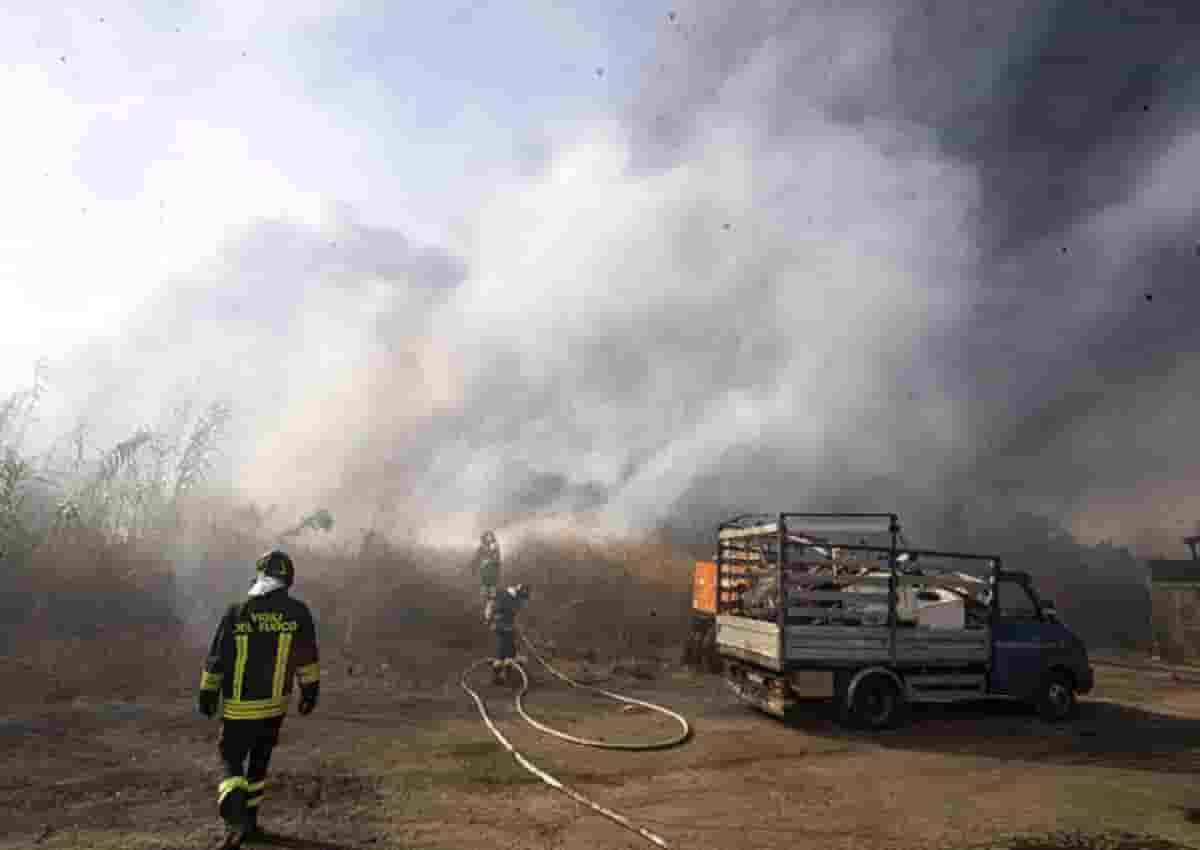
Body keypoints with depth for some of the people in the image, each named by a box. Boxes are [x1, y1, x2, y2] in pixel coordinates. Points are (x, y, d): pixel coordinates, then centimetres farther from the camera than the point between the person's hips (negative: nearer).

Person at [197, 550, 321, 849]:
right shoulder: (298, 612, -9)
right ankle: (248, 819, 30)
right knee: (259, 761, 21)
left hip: (240, 706, -2)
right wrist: (310, 691, 11)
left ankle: (237, 820, -11)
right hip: (276, 703, 2)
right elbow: (307, 659, -1)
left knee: (232, 762, 10)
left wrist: (207, 694, 11)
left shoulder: (236, 613, -10)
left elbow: (216, 659, -3)